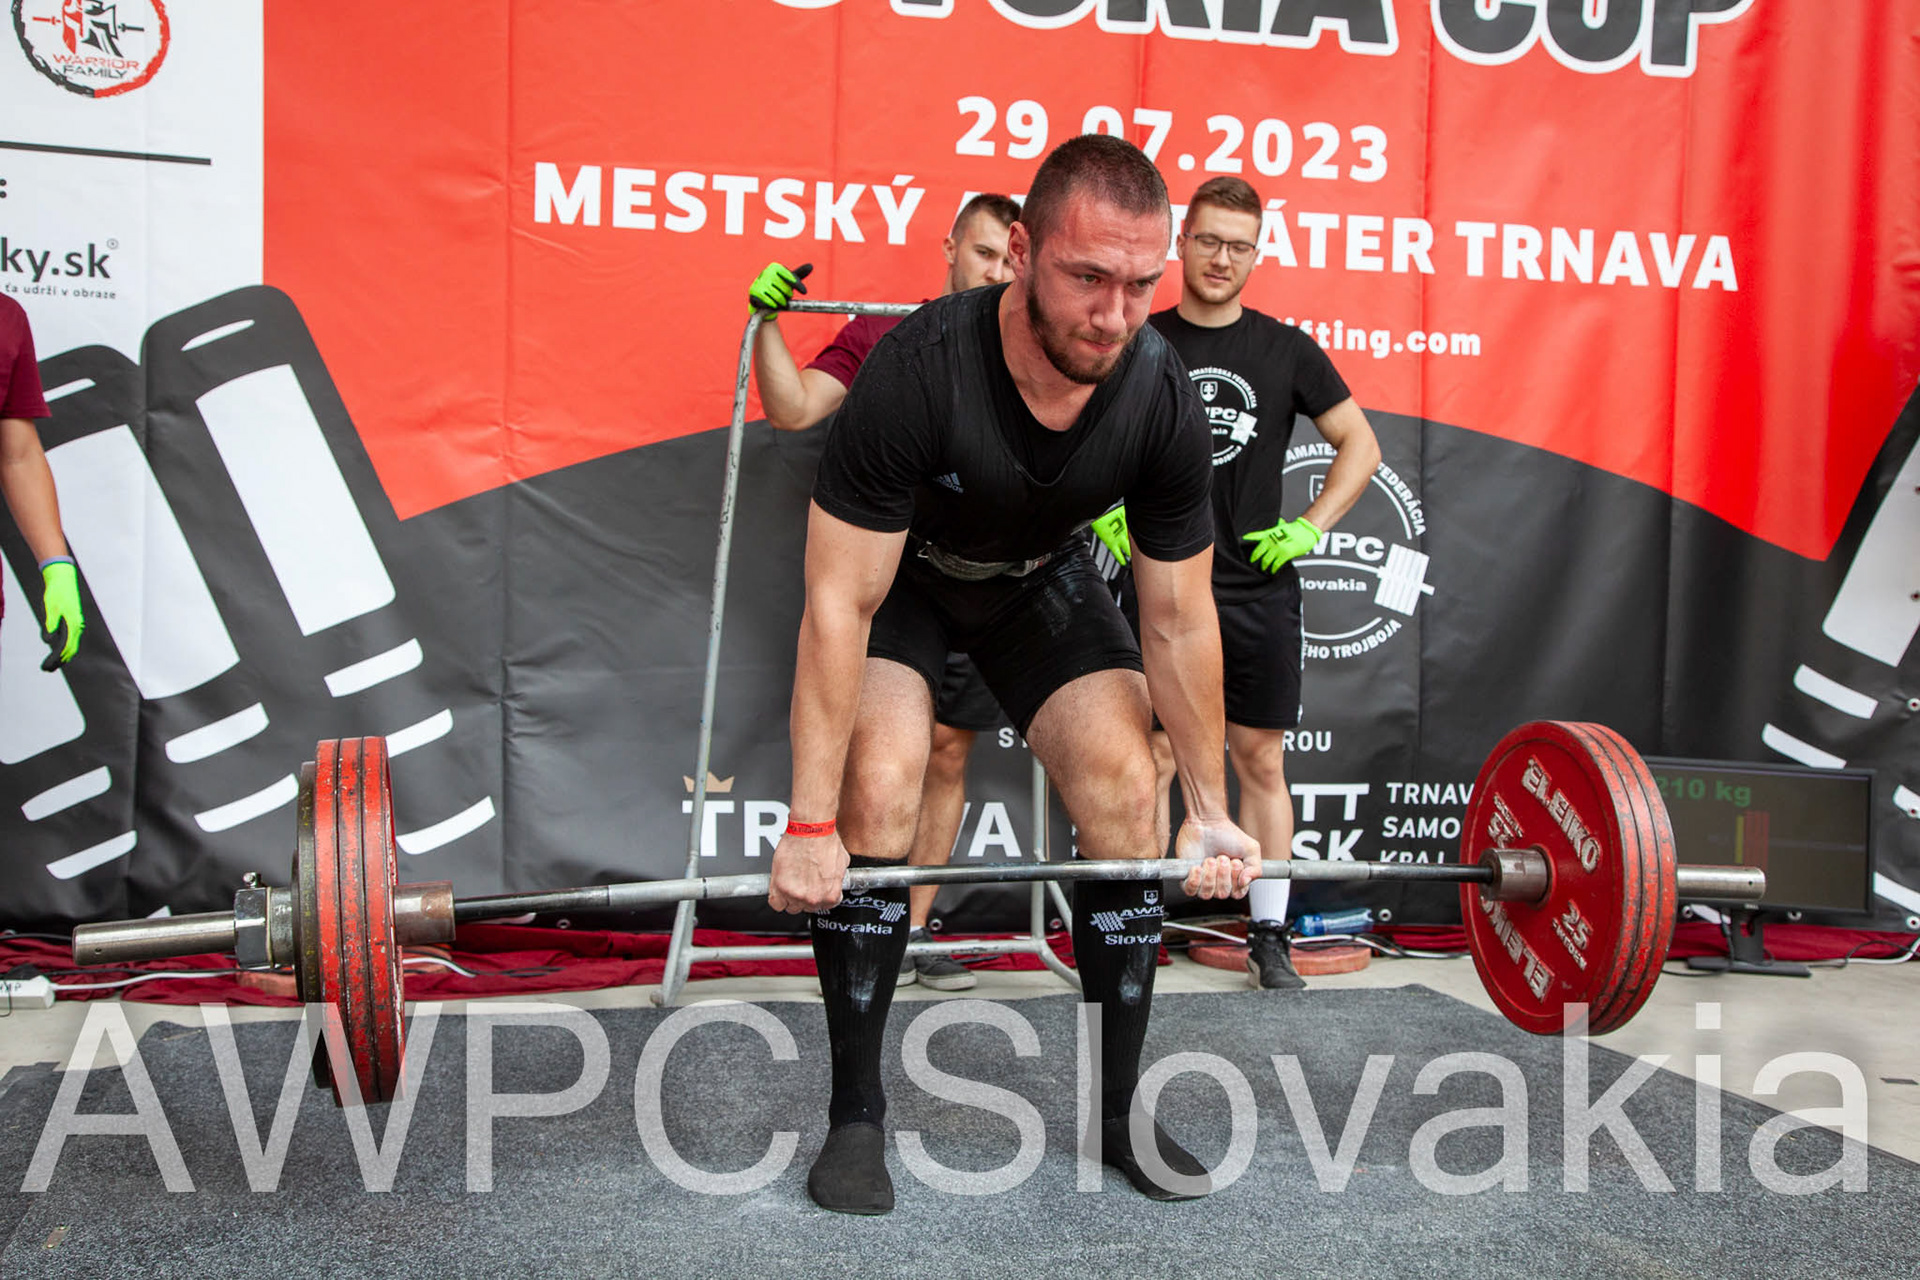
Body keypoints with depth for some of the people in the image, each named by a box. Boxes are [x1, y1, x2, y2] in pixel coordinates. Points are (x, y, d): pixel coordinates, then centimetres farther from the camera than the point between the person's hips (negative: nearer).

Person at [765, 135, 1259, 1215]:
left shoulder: (1165, 403, -28)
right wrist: (809, 828, -33)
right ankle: (857, 1117, -8)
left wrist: (1210, 812, -9)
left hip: (1044, 573, 3)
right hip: (900, 571, -3)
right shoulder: (918, 373, -39)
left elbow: (1179, 618, -15)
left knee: (1128, 793, -11)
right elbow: (841, 606, -34)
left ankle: (1120, 1110, 5)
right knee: (879, 793, -24)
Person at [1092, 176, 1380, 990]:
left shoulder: (1286, 350, 6)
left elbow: (1361, 444, 12)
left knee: (1262, 761, 5)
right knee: (1152, 759, 0)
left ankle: (1268, 937, 15)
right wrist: (1104, 513, -4)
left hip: (1260, 592, 1)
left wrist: (1311, 526, -1)